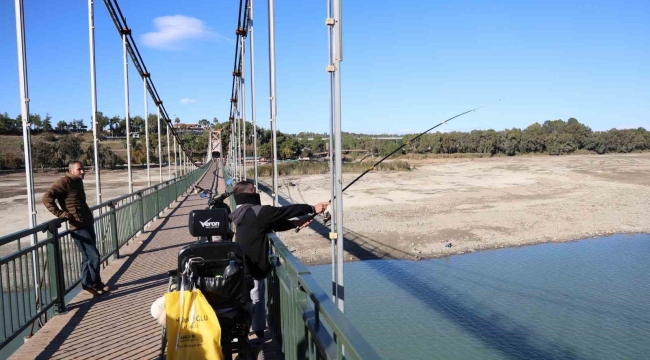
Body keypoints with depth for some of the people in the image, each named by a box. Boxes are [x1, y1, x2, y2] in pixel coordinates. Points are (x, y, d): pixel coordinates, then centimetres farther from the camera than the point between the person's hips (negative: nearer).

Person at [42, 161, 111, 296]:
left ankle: (88, 284, 26)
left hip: (87, 224, 9)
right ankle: (94, 284, 9)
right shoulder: (64, 182, -11)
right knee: (93, 256, -6)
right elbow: (47, 197, -20)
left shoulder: (78, 182, 16)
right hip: (78, 227, -9)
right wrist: (60, 213, -21)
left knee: (87, 257, 16)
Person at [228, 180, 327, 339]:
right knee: (254, 301, 2)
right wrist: (312, 208, -8)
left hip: (244, 266, 10)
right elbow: (285, 211, -17)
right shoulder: (257, 212, -21)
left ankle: (258, 329, 36)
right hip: (252, 268, -10)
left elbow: (275, 223, 12)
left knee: (256, 299, 22)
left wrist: (297, 223, 6)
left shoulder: (244, 213, 10)